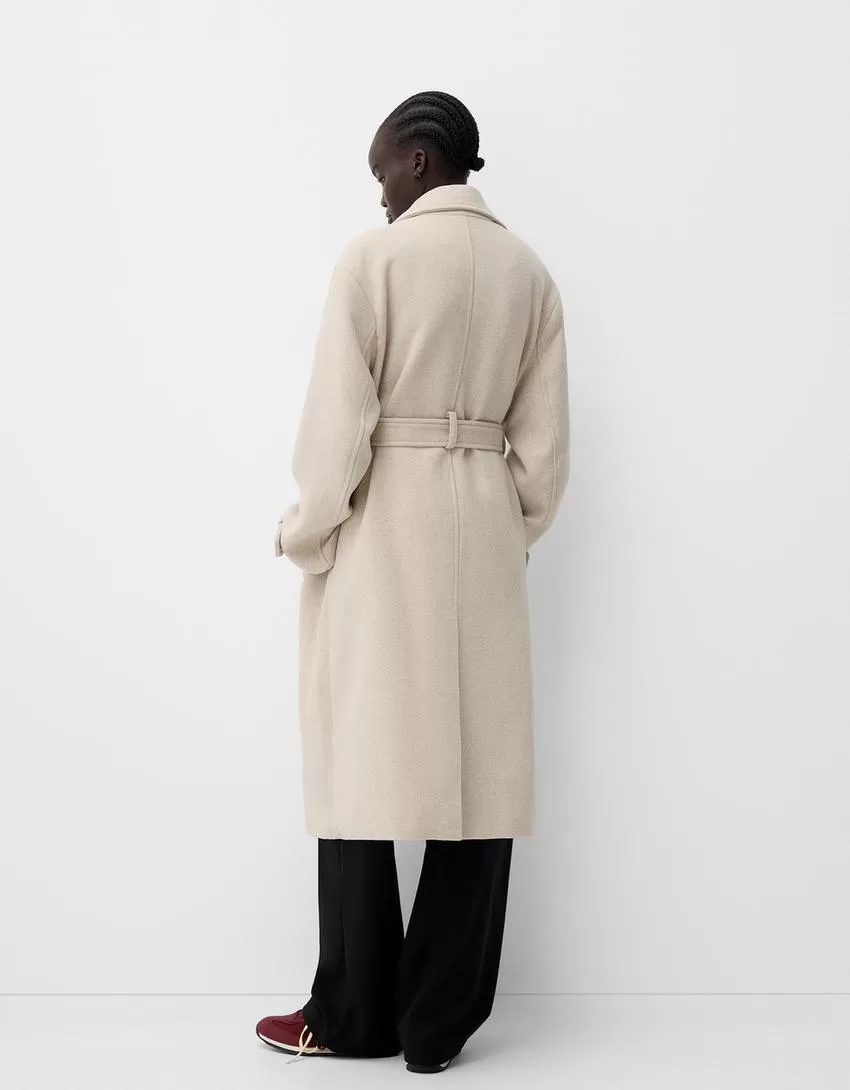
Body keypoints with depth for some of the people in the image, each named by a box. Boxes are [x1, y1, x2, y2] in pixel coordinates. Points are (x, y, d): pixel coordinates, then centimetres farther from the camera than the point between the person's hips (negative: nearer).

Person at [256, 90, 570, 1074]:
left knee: (368, 763, 3)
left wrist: (306, 533, 0)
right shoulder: (530, 271, 9)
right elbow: (544, 441, 8)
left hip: (384, 528, -4)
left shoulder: (375, 256, -7)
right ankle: (440, 1019, 10)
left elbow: (338, 418, -11)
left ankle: (356, 1015, 11)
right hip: (484, 534, 5)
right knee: (476, 769, 5)